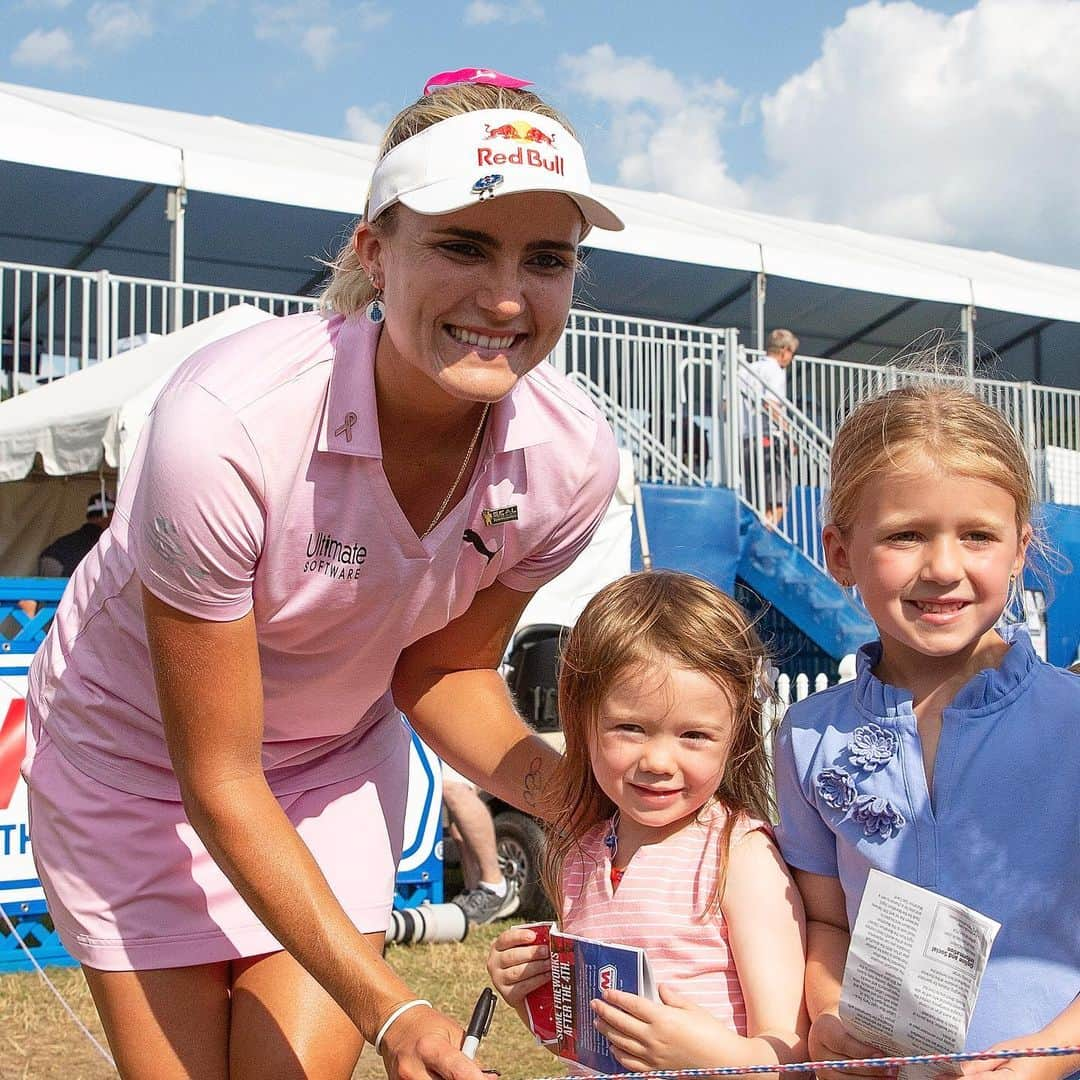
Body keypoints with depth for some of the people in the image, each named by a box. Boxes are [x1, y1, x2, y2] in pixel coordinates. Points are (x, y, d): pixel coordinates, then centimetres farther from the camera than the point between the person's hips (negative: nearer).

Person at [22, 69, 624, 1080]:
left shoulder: (571, 457, -21)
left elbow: (443, 669, -3)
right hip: (142, 754, -3)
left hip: (338, 754, 3)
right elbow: (217, 778, -27)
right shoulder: (224, 426, -36)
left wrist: (571, 788, -22)